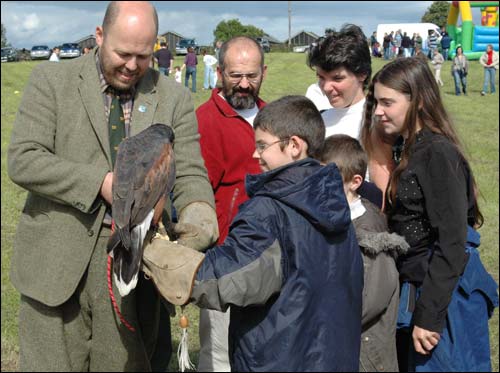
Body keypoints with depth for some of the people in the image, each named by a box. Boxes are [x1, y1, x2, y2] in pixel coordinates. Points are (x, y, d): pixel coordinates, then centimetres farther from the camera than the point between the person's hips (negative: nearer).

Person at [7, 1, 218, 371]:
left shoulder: (174, 98, 4)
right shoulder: (51, 80, -1)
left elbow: (189, 174, 0)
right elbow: (22, 160, -8)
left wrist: (198, 215, -22)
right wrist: (100, 183, -18)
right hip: (58, 260, -1)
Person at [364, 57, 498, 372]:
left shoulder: (438, 154, -19)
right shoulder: (406, 148, 8)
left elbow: (452, 243, -22)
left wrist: (429, 316, -21)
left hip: (444, 292, -8)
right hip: (413, 285, 9)